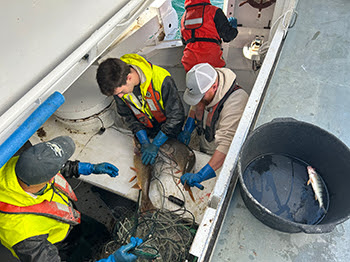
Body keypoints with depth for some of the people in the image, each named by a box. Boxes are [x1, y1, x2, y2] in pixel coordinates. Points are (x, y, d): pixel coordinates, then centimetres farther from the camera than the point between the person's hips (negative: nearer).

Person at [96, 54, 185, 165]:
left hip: (169, 128, -3)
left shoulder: (162, 80, -38)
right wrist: (144, 142, -16)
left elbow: (176, 115, -29)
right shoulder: (118, 85, -23)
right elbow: (127, 115, -8)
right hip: (147, 131, 3)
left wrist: (155, 144, -27)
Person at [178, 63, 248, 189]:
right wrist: (187, 130, -5)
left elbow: (226, 146, -42)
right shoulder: (202, 86, -14)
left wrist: (200, 175, -47)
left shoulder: (235, 102, -37)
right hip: (204, 151, 7)